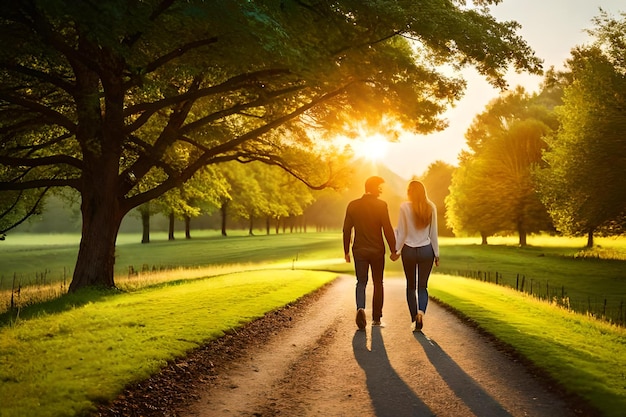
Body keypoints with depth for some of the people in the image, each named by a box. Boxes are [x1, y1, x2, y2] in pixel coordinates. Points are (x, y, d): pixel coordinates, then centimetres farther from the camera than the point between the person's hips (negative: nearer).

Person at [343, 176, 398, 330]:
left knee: (361, 282, 5)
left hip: (359, 250, 2)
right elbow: (387, 229, -10)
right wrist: (393, 250, -2)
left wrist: (346, 251, 11)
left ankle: (360, 308, -22)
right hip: (377, 250, -2)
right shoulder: (381, 205, -7)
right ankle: (376, 318, 15)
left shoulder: (353, 205, 2)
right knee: (378, 283, 12)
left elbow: (346, 229, 4)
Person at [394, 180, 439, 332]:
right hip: (426, 250, 1)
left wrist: (396, 250, 3)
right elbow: (433, 232, 2)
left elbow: (401, 233, -6)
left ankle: (414, 318, 10)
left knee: (411, 286, 12)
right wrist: (436, 254, 8)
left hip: (409, 250, -1)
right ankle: (421, 311, -18)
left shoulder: (404, 207, -8)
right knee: (422, 286, 7)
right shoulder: (431, 207, -1)